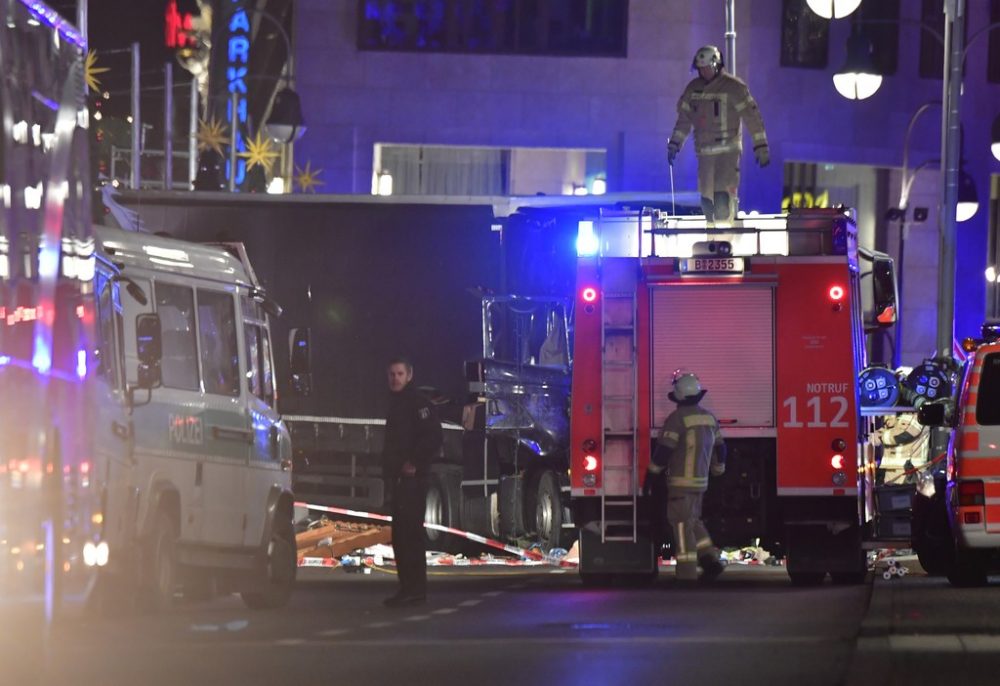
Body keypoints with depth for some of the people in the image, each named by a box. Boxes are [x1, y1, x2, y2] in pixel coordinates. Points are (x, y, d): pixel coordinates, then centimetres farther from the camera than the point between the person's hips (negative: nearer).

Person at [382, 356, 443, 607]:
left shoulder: (418, 403, -9)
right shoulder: (395, 404, 20)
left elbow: (433, 436, -19)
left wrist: (414, 464, -19)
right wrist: (388, 470, 16)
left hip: (412, 478, -10)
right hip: (397, 478, 10)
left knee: (409, 532, -13)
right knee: (401, 534, 10)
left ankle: (415, 589, -14)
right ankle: (409, 588, 14)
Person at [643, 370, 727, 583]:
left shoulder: (678, 418, -13)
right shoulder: (709, 418, 11)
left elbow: (663, 451, -14)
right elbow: (719, 447, 21)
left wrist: (651, 477, -8)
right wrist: (717, 470, 36)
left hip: (681, 482, -8)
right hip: (701, 481, 8)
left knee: (682, 526, -6)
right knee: (693, 521, 23)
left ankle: (687, 575, -9)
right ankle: (710, 558, 11)